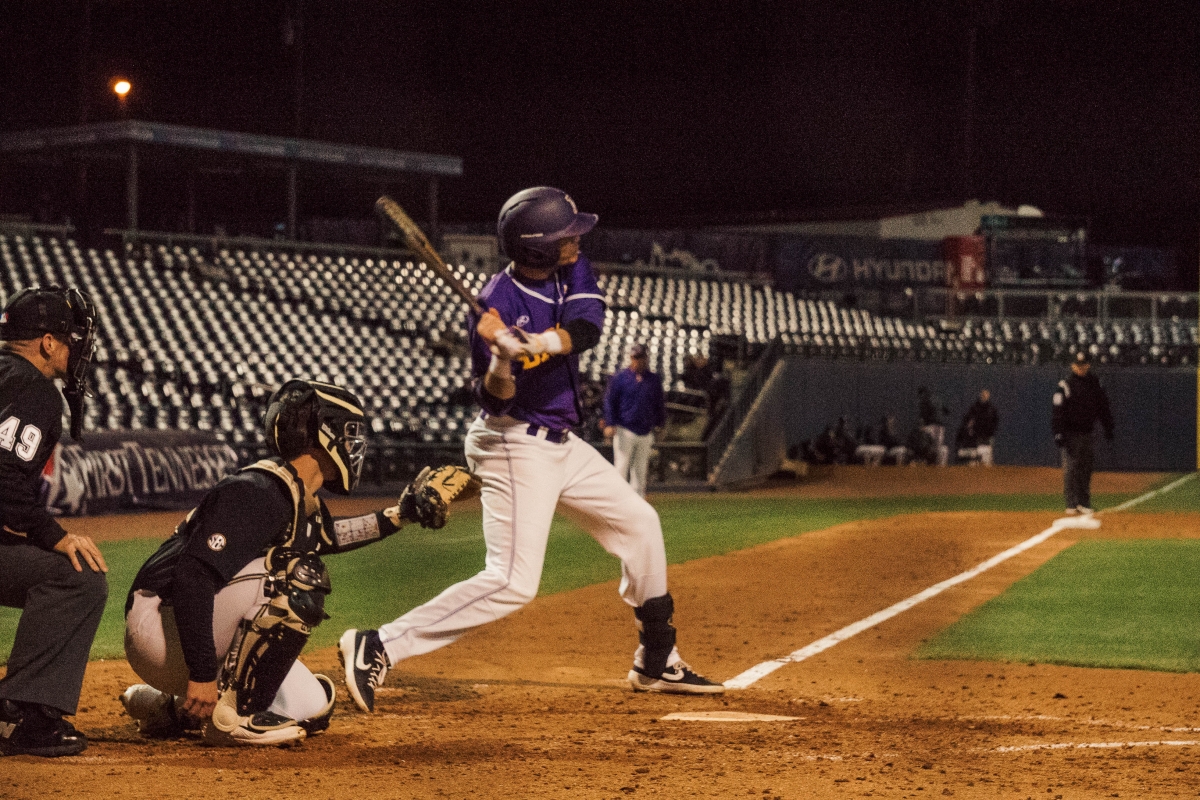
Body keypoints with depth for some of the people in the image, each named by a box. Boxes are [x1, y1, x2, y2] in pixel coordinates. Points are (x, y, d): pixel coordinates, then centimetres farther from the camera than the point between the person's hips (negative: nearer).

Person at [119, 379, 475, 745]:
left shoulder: (303, 501, 8)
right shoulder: (259, 492, -23)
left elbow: (327, 535, 34)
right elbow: (191, 576, -31)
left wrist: (399, 516, 25)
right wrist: (202, 674, -33)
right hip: (164, 629, -10)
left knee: (311, 709, 9)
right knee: (296, 577, -25)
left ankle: (170, 706, 17)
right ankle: (234, 714, -18)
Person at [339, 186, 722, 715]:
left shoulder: (570, 271, 0)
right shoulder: (497, 304, -21)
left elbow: (588, 325, -18)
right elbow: (495, 399, -21)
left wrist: (542, 344, -35)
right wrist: (503, 359, -41)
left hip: (561, 443, 9)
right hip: (514, 445, -9)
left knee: (638, 524, 18)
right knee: (511, 583, -18)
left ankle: (656, 663, 30)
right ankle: (378, 648, -18)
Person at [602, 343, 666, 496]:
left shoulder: (654, 379, 9)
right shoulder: (620, 378, 0)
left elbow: (659, 404, 16)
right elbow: (609, 401, -2)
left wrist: (660, 423, 11)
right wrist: (609, 424, -11)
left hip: (646, 433, 4)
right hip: (625, 431, -4)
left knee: (640, 471, 8)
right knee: (621, 468, -8)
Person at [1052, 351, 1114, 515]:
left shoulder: (1095, 384, 9)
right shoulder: (1065, 385, -5)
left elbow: (1103, 409, 16)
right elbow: (1058, 411, -10)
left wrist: (1108, 428, 10)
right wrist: (1058, 433, -17)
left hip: (1087, 433, 4)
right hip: (1070, 433, -4)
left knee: (1086, 469, 6)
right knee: (1071, 468, -6)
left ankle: (1084, 503, 11)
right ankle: (1071, 504, -4)